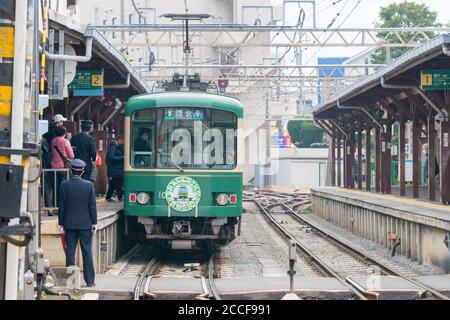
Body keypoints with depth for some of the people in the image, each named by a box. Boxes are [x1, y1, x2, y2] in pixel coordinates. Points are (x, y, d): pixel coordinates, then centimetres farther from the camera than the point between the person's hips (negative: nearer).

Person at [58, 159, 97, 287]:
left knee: (70, 252, 5)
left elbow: (62, 206, -3)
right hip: (85, 224, 0)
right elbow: (92, 206, -2)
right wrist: (94, 223, 5)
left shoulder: (64, 185, -6)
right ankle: (90, 280, 6)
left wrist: (61, 223, 4)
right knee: (87, 252, 5)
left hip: (69, 224, 0)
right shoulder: (88, 185, -5)